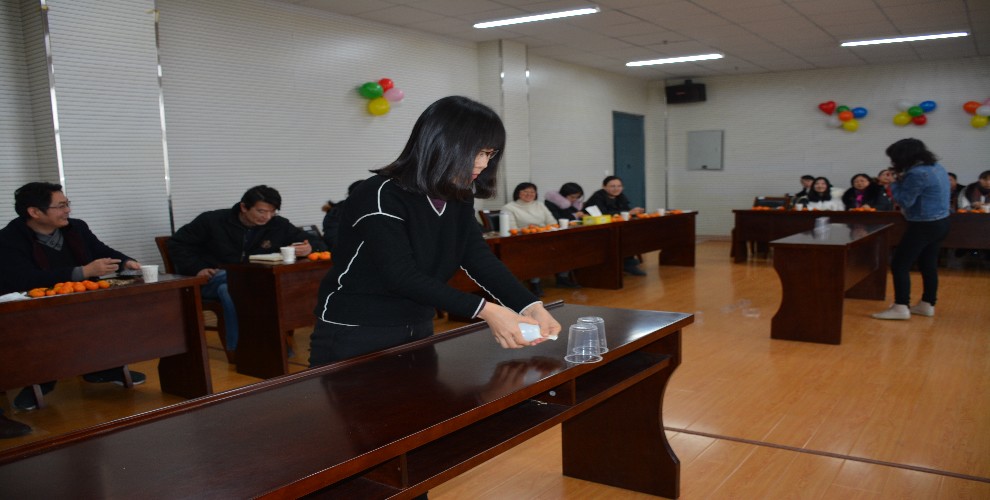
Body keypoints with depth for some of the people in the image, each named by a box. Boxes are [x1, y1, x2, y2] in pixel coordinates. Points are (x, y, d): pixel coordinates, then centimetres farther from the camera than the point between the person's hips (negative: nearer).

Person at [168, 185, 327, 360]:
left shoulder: (278, 225, -1)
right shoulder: (213, 221, -6)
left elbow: (316, 241, 0)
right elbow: (177, 243, 2)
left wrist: (309, 248, -26)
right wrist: (197, 268, -14)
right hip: (212, 279, -2)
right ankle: (236, 348, -29)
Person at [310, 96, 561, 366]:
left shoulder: (459, 199, 1)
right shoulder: (381, 196, -22)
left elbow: (480, 259, -8)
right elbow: (402, 276, -28)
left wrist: (530, 306, -24)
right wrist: (485, 310, -34)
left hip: (418, 330, 7)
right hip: (355, 335, -7)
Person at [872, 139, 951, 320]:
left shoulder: (917, 173, -21)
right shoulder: (936, 167, 9)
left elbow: (904, 201, -18)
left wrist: (896, 183, -4)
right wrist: (903, 181, 7)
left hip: (924, 225, -10)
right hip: (939, 222, 10)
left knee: (899, 265, -7)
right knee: (928, 265, 15)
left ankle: (901, 308, -9)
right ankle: (927, 305, 22)